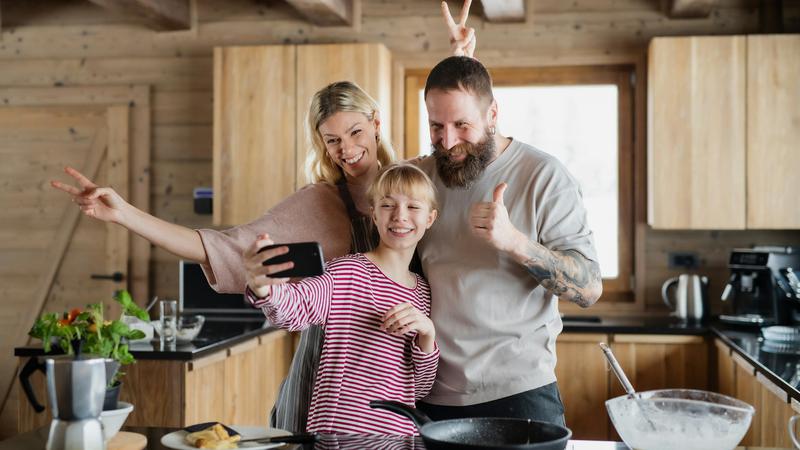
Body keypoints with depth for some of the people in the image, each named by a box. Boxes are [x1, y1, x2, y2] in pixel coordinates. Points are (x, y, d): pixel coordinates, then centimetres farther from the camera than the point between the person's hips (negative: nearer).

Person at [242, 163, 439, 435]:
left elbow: (419, 389, 7)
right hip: (337, 432, -4)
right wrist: (261, 286, -47)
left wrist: (427, 333, -10)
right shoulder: (348, 272, -7)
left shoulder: (423, 293, 7)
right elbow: (295, 306, -27)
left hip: (402, 433, 5)